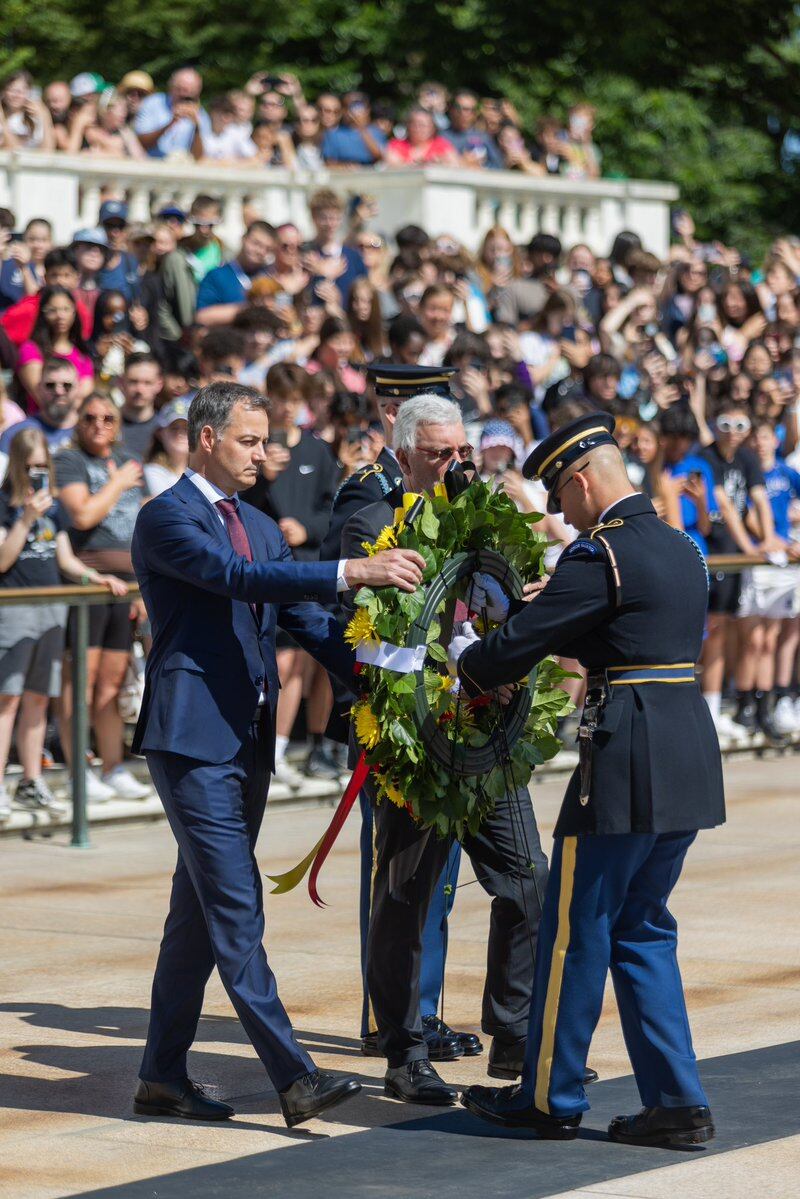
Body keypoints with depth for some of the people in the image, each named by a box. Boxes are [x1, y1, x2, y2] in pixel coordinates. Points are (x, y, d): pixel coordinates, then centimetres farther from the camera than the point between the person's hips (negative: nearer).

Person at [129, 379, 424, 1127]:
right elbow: (237, 576, -24)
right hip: (193, 738, -8)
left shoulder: (258, 526, 17)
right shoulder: (166, 519, -8)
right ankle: (294, 1079, -16)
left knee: (201, 913, 11)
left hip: (247, 740, 9)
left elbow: (304, 618, 14)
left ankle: (162, 1077, 18)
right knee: (237, 911, -11)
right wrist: (351, 573, -32)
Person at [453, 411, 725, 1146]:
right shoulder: (681, 549, 14)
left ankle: (551, 1099, 15)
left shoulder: (600, 555, -14)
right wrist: (512, 609, 25)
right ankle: (676, 1103, 11)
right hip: (689, 760, 9)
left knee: (575, 931, 4)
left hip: (627, 764, -9)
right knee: (643, 931, 16)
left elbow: (516, 649, -11)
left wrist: (467, 658, 10)